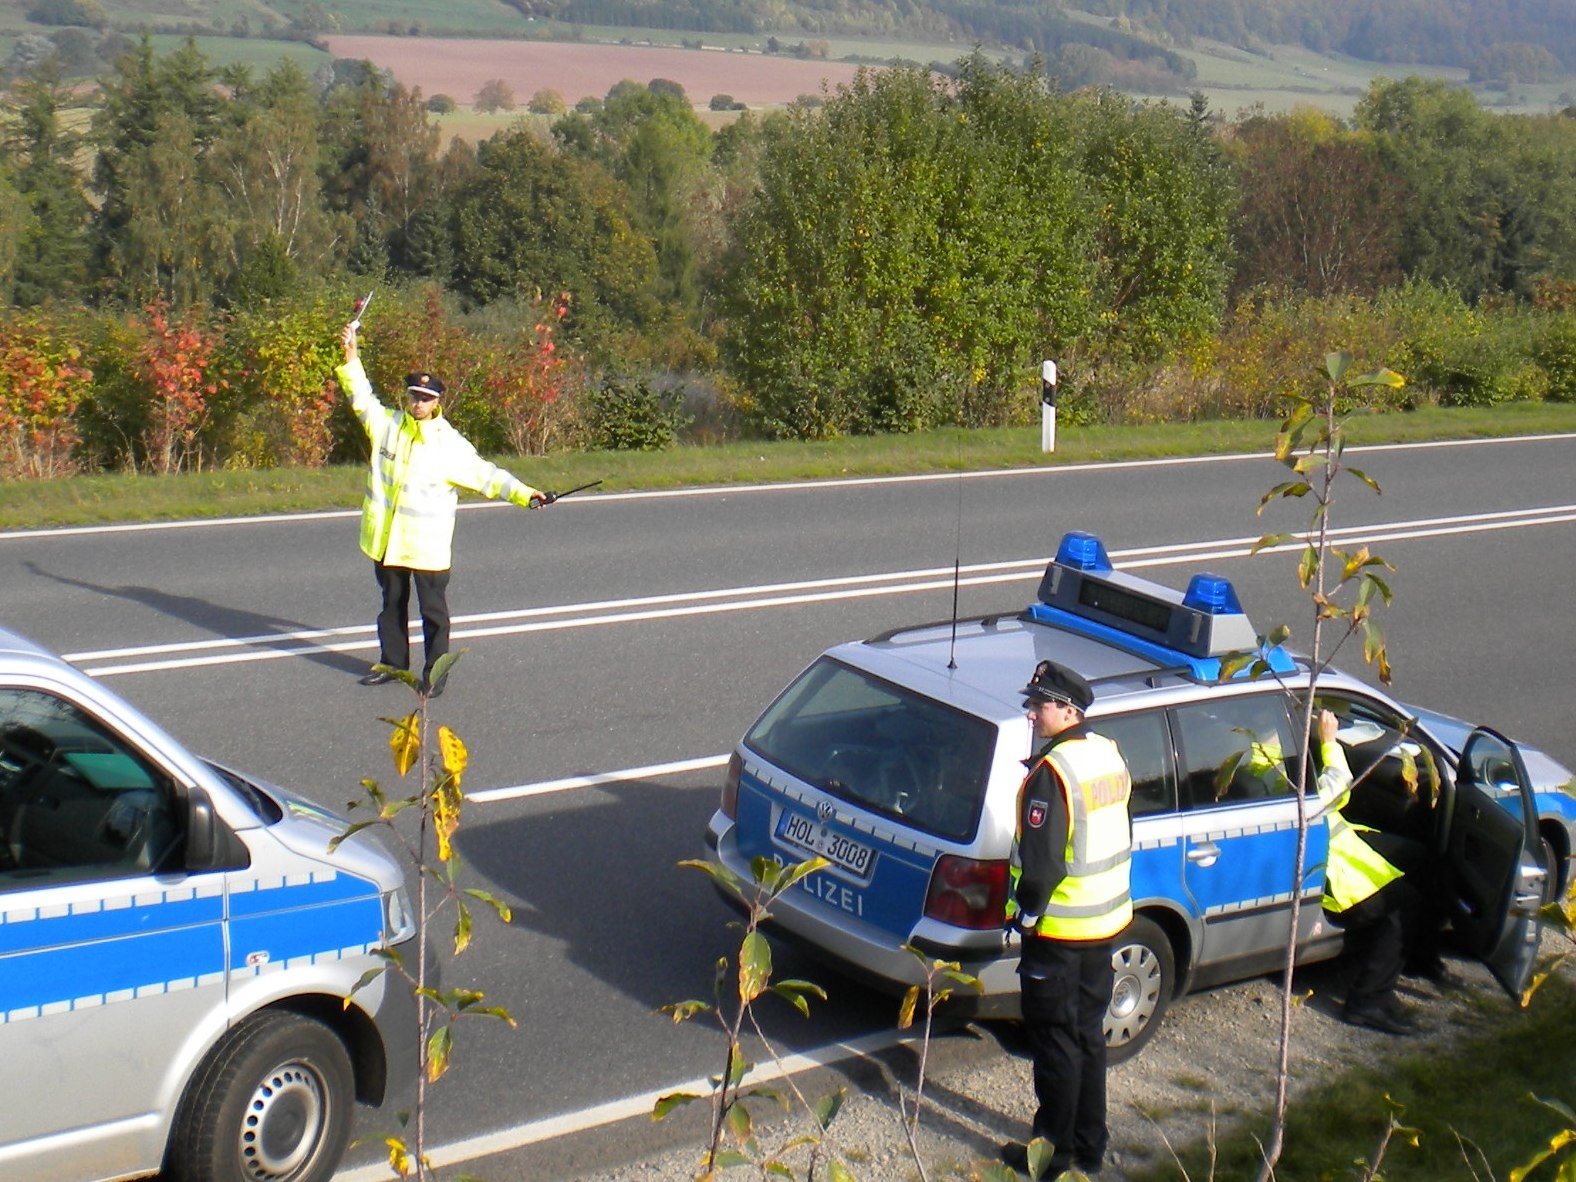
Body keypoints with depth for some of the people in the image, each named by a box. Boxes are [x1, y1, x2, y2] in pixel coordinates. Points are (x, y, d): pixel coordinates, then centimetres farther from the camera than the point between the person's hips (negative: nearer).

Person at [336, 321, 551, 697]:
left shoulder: (451, 444, -8)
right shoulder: (387, 425, 3)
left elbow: (484, 474, -9)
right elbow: (361, 396, 13)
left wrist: (523, 493, -19)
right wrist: (351, 356, 4)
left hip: (428, 545, -4)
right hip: (387, 539, 4)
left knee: (433, 609, 1)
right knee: (392, 603, 18)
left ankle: (434, 674, 10)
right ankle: (392, 662, 32)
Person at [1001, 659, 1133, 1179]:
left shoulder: (1053, 773, -23)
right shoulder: (1108, 754, 4)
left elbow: (1041, 863, -24)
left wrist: (1024, 914, -9)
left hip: (1059, 929, -8)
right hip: (1107, 919, 8)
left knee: (1055, 1041, 4)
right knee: (1088, 1034, 18)